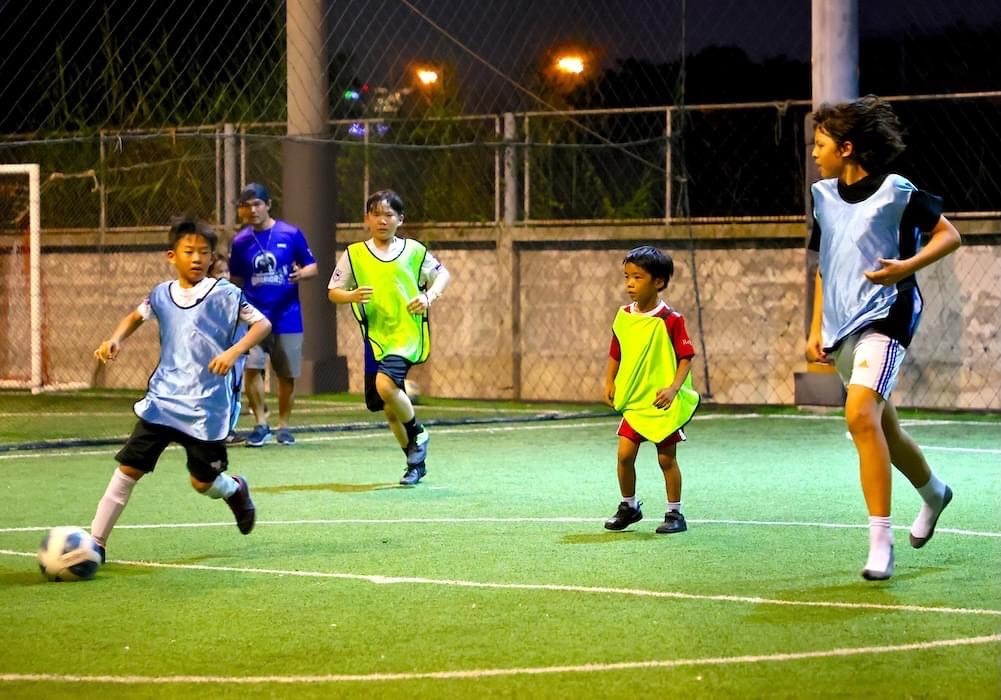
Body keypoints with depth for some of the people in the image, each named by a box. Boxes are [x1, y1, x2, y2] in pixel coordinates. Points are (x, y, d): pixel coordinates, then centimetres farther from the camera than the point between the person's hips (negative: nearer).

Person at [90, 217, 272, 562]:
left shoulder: (224, 294, -7)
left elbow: (262, 324, -9)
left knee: (203, 481, 4)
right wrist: (115, 340, 6)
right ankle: (95, 543, -1)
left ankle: (235, 490, 41)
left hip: (206, 406, -3)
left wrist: (234, 351, -25)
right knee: (128, 467, -6)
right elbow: (134, 317, 25)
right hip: (162, 400, 3)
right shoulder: (161, 295, 6)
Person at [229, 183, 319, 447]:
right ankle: (260, 424, -2)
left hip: (287, 317, -1)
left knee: (287, 374, 6)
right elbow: (236, 281, 14)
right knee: (251, 368, -14)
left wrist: (302, 273, -18)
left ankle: (283, 426, 20)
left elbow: (313, 267, 4)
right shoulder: (240, 241, 4)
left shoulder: (291, 234, -2)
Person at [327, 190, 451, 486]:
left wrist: (429, 296, -5)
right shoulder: (354, 254, 5)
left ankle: (417, 434, -2)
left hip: (408, 332, -3)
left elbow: (442, 275, 14)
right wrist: (351, 296, -15)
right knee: (388, 406, 8)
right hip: (375, 337, 3)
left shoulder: (413, 250, 3)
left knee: (386, 385, -27)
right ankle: (415, 461, 28)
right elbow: (333, 292, 7)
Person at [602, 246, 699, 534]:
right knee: (624, 454, -1)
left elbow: (686, 357, -11)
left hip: (664, 403, -4)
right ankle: (628, 507, 18)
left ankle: (675, 513, 15)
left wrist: (673, 388, -22)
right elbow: (616, 354, 13)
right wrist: (609, 381, 2)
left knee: (666, 458, 2)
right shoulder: (623, 317, 2)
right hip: (633, 401, 4)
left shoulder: (670, 320, -13)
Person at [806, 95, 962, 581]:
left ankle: (880, 542, -23)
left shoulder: (895, 191, -8)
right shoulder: (824, 197, 12)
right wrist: (816, 330, 15)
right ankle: (933, 494, 45)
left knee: (860, 414, -25)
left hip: (884, 317, -8)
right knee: (882, 429, 16)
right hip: (842, 328, 8)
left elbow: (949, 235, -3)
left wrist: (906, 267, -19)